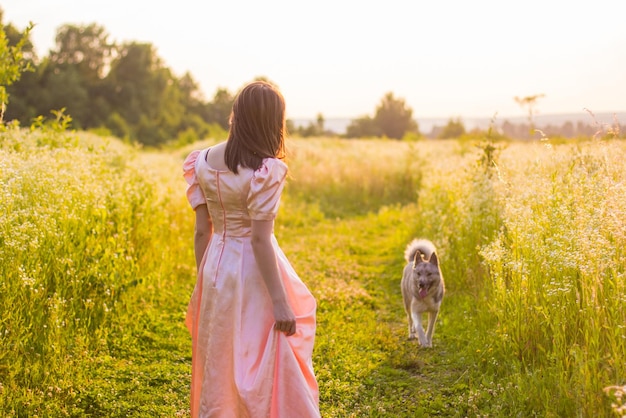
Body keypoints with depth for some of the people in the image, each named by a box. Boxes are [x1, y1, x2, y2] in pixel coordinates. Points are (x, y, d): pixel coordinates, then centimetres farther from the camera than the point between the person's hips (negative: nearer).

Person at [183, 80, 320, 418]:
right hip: (254, 273, -6)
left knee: (217, 368, 17)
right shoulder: (265, 171, -18)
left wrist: (203, 283, 14)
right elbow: (260, 239, -20)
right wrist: (281, 301, -15)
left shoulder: (203, 162, 0)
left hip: (216, 267, 6)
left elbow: (201, 232, 4)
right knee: (267, 366, 6)